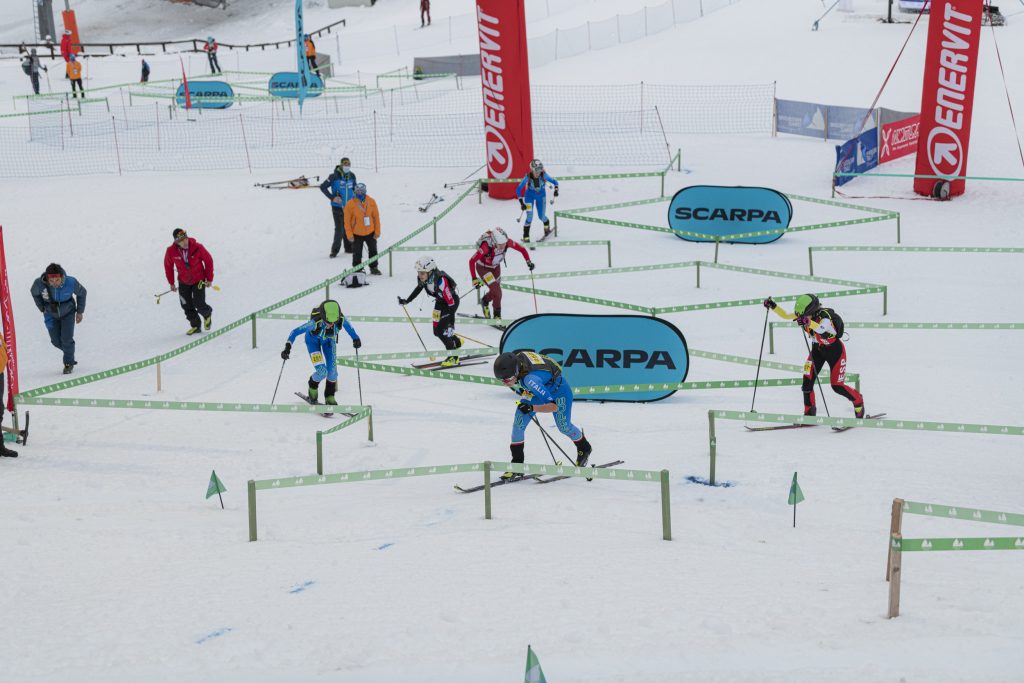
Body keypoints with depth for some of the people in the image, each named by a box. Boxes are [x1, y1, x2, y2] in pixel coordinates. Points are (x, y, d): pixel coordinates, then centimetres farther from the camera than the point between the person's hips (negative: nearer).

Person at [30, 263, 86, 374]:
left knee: (67, 339, -7)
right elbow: (34, 293, -4)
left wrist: (80, 311, -3)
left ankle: (69, 363, 18)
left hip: (67, 313, -2)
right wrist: (42, 308, 1)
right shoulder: (39, 284, -31)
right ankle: (70, 354, 36)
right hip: (51, 315, 2)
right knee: (56, 340, 5)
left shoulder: (71, 283, -32)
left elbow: (82, 293, -9)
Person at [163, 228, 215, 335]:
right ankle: (195, 326, 26)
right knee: (187, 306, 5)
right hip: (183, 282, 2)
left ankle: (207, 314, 27)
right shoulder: (171, 252, -20)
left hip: (199, 280, -2)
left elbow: (208, 260, -9)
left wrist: (209, 278, -4)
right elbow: (168, 266, -1)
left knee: (199, 304, -8)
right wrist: (171, 283, 4)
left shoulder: (197, 248, -24)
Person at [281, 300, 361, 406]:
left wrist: (355, 338, -3)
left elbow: (347, 325, -10)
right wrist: (288, 347, -46)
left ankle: (330, 397, 25)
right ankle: (312, 387, 19)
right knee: (322, 372, -16)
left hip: (329, 339, 3)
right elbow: (296, 332, -37)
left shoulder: (340, 319, -35)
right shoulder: (316, 322, -43)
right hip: (313, 340, -3)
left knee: (332, 371, -1)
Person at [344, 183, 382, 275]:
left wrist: (377, 232, -2)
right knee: (357, 254, 5)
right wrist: (349, 235, -12)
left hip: (370, 232, 3)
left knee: (373, 251, 15)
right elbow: (347, 221, -10)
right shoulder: (350, 204, -15)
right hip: (356, 234, -3)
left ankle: (373, 268, 31)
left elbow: (376, 217, -1)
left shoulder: (371, 202, -8)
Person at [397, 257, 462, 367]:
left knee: (442, 330, -17)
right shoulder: (421, 279, -18)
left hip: (452, 301, -8)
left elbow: (451, 303, -36)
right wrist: (406, 301, 8)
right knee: (437, 331, 9)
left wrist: (451, 323, -37)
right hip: (440, 301, 8)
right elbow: (418, 289, 8)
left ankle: (453, 357, -3)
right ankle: (457, 342, 36)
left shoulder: (440, 281, -39)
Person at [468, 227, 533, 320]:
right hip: (483, 268, -5)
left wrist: (528, 261, -26)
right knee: (497, 291, -16)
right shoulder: (486, 246, -41)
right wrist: (474, 279, -39)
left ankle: (485, 301, 50)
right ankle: (497, 316, 3)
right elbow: (472, 261, -38)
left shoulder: (506, 242, -28)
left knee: (495, 291, 18)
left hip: (495, 267, 5)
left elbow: (521, 249, -14)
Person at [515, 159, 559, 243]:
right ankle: (525, 237, -2)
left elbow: (554, 182, -12)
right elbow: (518, 190, -23)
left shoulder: (543, 175, -27)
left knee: (541, 216, 8)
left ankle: (547, 226, 43)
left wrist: (556, 190, -29)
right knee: (529, 216, -14)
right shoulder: (527, 177, -30)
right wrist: (521, 202, -26)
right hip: (530, 196, -2)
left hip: (541, 196, 2)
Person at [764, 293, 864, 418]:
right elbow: (785, 315, -6)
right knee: (807, 381, -6)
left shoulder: (825, 317, -36)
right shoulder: (803, 314, -17)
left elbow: (821, 328, -59)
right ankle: (809, 414, 8)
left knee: (837, 386, -1)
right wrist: (773, 306, -22)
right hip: (817, 348, 6)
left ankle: (858, 401, 27)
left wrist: (808, 322, -77)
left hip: (835, 350, -6)